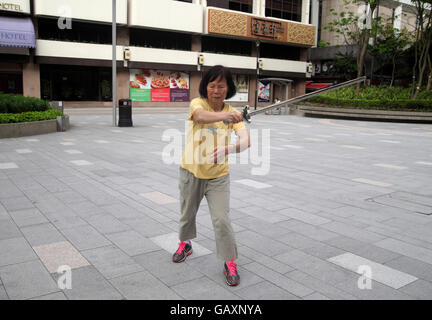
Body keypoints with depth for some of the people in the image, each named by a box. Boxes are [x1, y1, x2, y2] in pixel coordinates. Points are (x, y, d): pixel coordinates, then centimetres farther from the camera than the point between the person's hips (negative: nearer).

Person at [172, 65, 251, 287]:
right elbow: (200, 116, -40)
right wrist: (223, 116, -62)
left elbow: (246, 141, -25)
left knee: (222, 220, -8)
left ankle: (230, 264, 13)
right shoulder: (198, 103, -14)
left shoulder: (233, 113, -8)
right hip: (191, 171, 0)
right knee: (187, 213, 20)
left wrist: (228, 149, -47)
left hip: (218, 176, 0)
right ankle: (185, 244, 49)